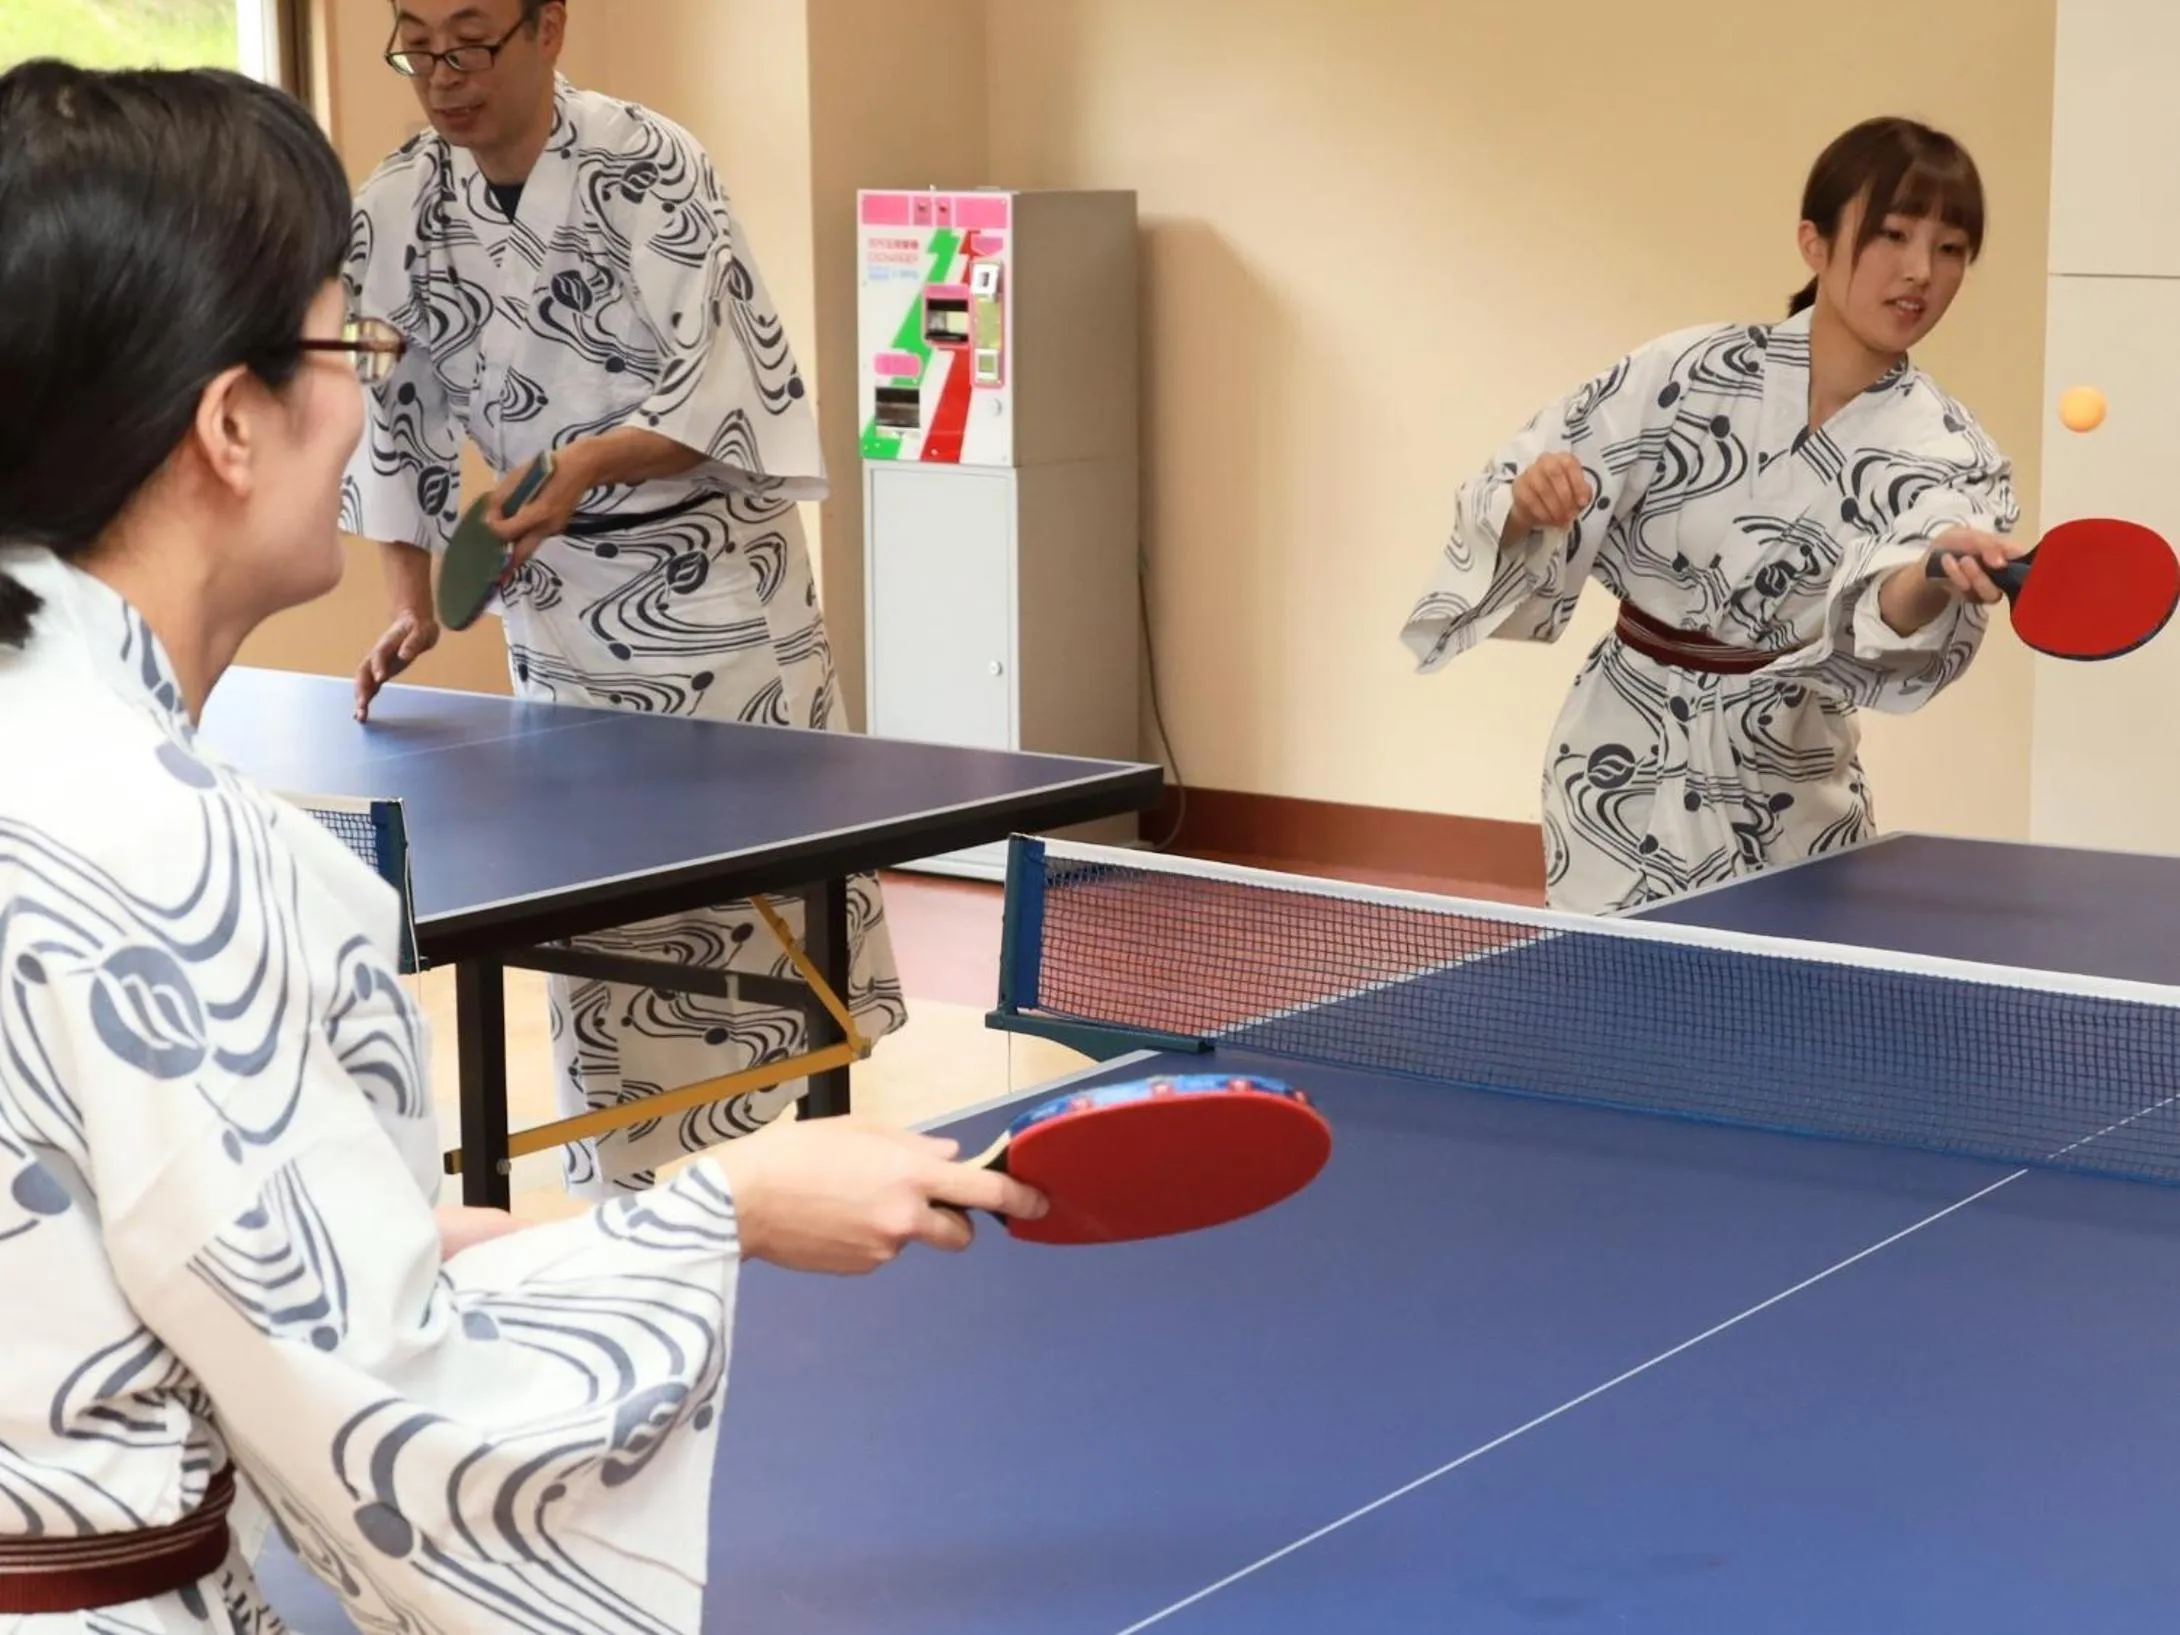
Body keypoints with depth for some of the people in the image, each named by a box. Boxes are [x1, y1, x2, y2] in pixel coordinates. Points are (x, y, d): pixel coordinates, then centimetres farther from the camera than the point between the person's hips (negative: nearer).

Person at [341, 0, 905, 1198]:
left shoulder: (650, 164, -13)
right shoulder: (393, 211, -2)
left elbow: (724, 381, -17)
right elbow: (390, 417, 6)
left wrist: (587, 463, -32)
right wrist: (412, 603, -3)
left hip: (719, 581, -3)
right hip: (562, 606, 3)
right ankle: (642, 1191, 11)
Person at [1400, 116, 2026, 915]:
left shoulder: (1951, 456, -8)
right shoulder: (1687, 374, -10)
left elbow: (1886, 628, -26)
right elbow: (1506, 509, -7)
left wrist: (1937, 577, -48)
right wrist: (1528, 503, -29)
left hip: (1793, 789, 2)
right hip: (1630, 768, -2)